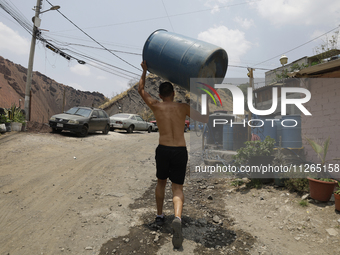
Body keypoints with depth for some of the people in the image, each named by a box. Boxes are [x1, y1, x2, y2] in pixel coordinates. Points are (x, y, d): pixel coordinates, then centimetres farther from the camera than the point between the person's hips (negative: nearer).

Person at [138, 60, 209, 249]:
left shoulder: (155, 106, 1)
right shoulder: (183, 107, 1)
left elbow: (141, 90, 18)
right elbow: (206, 120, 4)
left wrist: (144, 71, 27)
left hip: (163, 150, 1)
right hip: (180, 152, 0)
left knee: (161, 182, 25)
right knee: (177, 189, 7)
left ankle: (159, 216, 35)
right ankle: (177, 218, -20)